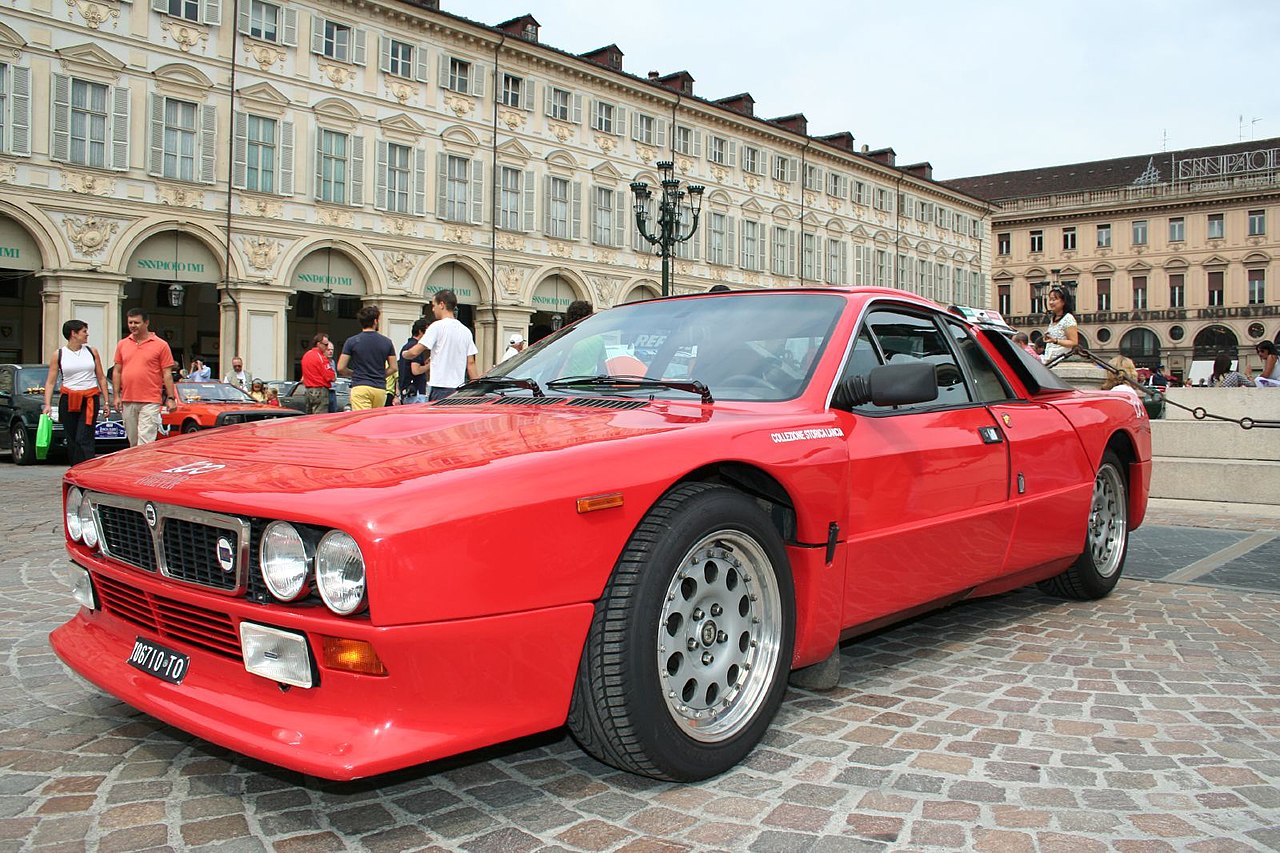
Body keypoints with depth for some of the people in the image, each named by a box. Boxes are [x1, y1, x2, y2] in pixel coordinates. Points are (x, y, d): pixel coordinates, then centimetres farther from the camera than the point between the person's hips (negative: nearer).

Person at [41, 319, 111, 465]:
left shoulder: (92, 352, 8)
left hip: (90, 399, -1)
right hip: (68, 399, 1)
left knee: (84, 439, -13)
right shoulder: (59, 355, 5)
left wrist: (106, 401, 7)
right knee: (71, 440, 5)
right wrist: (47, 404, -8)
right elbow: (50, 382, 3)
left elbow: (101, 378, 12)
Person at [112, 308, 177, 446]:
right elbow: (117, 371, 14)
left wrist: (171, 398, -6)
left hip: (150, 402, -5)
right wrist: (117, 396, 7)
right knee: (133, 443, 13)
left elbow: (167, 374, -1)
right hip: (127, 402, 5)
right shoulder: (122, 344, 12)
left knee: (145, 443, -10)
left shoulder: (161, 345, 0)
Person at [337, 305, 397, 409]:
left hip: (360, 387, -2)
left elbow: (341, 368, 0)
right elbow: (393, 367, 9)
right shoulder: (387, 342, 6)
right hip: (380, 388, 3)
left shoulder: (351, 341, 0)